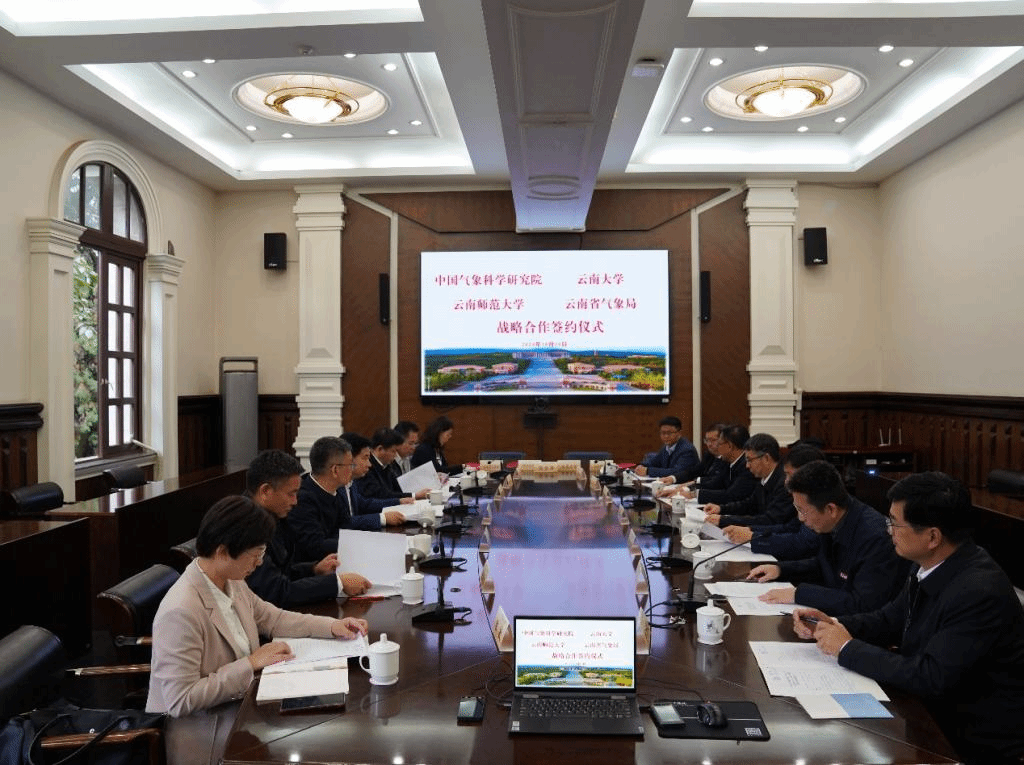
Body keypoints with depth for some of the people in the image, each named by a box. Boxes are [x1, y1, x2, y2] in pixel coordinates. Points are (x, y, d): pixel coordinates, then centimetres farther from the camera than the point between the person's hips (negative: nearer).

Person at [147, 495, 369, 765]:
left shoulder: (232, 583, -2)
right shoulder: (181, 611, -27)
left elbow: (272, 618, 14)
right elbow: (180, 700, -25)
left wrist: (331, 626, 2)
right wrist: (251, 663, -23)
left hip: (235, 707, 7)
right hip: (201, 735, -7)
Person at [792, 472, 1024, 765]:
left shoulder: (979, 592, -29)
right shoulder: (929, 564, -4)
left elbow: (930, 678, -29)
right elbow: (890, 620, 10)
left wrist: (848, 648, -20)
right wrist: (833, 624, -7)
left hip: (975, 741, -7)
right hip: (933, 710, 7)